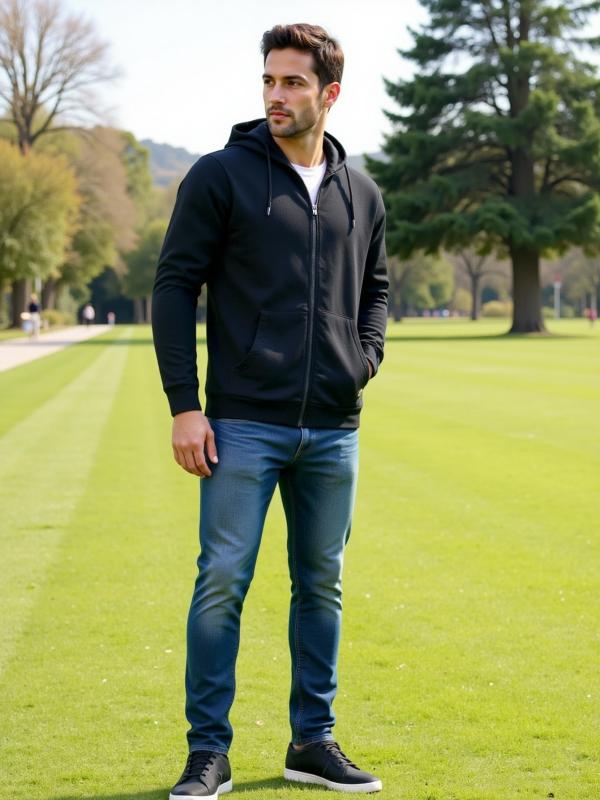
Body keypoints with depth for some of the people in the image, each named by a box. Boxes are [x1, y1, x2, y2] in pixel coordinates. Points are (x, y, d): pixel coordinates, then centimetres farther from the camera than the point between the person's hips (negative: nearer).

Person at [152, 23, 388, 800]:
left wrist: (365, 357, 4)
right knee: (222, 582, -4)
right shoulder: (221, 176, -3)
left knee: (322, 585, 10)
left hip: (333, 430, 4)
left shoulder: (362, 196, 11)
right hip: (243, 423, -4)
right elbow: (174, 286, -4)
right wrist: (184, 405, -10)